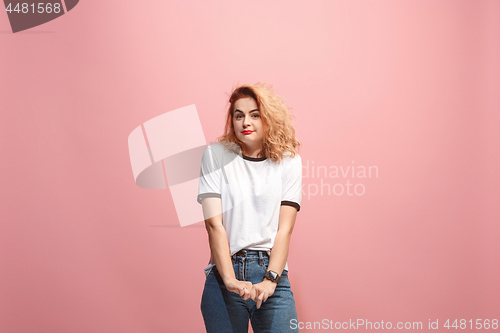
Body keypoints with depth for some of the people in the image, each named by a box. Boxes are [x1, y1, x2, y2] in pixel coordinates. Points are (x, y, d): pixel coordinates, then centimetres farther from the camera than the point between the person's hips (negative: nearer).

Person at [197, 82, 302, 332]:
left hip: (272, 274, 1)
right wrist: (230, 279, -13)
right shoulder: (215, 155, 3)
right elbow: (214, 223, -4)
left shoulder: (288, 161, 5)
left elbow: (284, 228, 0)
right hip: (224, 275, 0)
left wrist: (270, 280, -12)